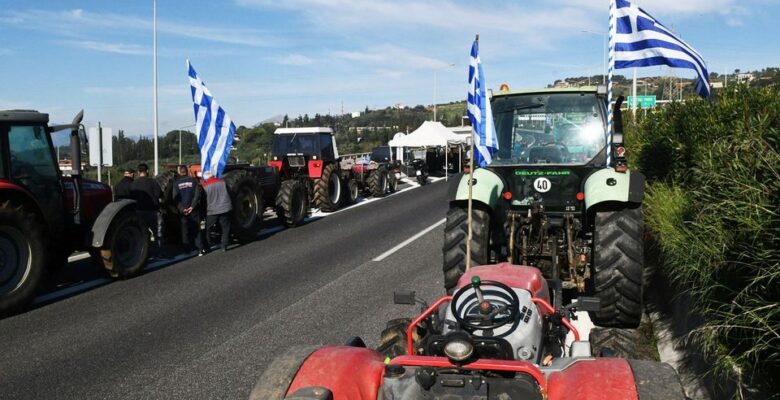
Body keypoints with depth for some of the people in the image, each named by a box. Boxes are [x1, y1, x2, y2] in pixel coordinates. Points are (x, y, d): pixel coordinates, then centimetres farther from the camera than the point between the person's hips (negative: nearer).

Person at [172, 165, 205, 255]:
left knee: (185, 230, 9)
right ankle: (200, 249, 0)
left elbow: (175, 197, -6)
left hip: (183, 210, 0)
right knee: (197, 229, 6)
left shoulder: (176, 183, -1)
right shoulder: (194, 180, -1)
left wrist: (181, 208, -6)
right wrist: (192, 206, -8)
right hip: (194, 209, 0)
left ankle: (187, 249, 10)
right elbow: (197, 194, -8)